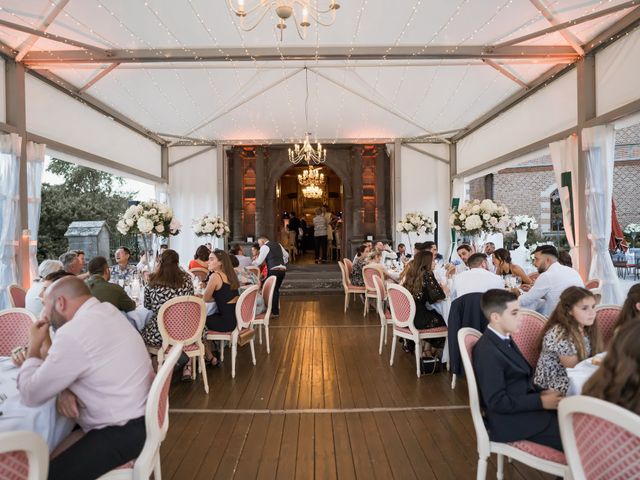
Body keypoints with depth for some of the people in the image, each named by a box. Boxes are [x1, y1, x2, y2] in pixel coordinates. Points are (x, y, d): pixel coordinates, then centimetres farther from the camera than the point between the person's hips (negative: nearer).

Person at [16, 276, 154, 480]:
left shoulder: (74, 333, -23)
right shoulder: (106, 311, 4)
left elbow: (30, 395, -14)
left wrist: (35, 344, -3)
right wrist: (65, 389, -4)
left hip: (123, 432, -10)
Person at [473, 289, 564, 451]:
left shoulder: (505, 340, 8)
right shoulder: (486, 352, -22)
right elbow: (497, 402, -21)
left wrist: (542, 392, -2)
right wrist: (541, 401, -16)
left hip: (525, 407, 9)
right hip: (511, 422, -9)